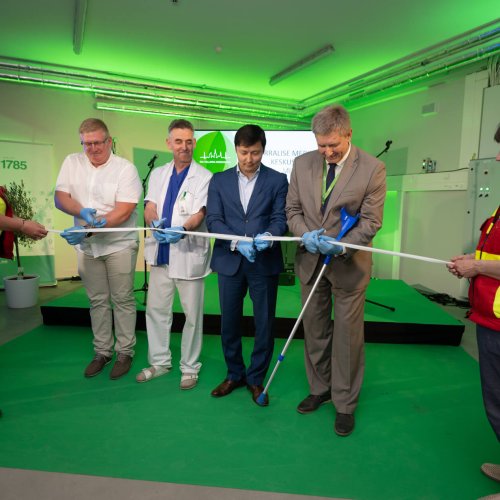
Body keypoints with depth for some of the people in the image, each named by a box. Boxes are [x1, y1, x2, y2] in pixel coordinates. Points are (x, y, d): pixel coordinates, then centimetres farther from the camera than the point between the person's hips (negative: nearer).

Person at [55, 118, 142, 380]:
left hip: (119, 245, -4)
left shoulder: (126, 168, -11)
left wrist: (87, 229, -24)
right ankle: (102, 352, 28)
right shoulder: (72, 163, 4)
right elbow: (60, 197, 1)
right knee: (97, 301, 13)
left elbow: (123, 211, -17)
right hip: (87, 247, 4)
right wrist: (82, 212, -21)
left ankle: (125, 352, 19)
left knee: (122, 300, 4)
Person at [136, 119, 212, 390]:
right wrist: (156, 222, -21)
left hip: (189, 254, -4)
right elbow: (149, 209, 3)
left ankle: (189, 367, 24)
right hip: (161, 253, 5)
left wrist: (181, 230, -33)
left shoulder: (204, 177, -4)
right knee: (155, 309, 13)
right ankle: (159, 361, 31)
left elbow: (199, 214, -13)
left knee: (192, 314, 6)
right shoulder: (158, 174, 11)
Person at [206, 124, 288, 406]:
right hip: (230, 262, 2)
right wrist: (237, 242, -18)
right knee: (229, 323, 12)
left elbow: (280, 219, -4)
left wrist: (268, 236, -26)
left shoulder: (278, 180, 3)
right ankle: (235, 374, 34)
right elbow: (213, 220, -2)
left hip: (265, 263, -1)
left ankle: (256, 378, 28)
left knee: (264, 324, 7)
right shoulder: (219, 180, 7)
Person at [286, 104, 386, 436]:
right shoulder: (302, 164, 0)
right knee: (314, 331, 15)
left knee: (348, 336, 7)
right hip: (310, 261, 4)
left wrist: (342, 246, -25)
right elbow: (293, 209, 6)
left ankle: (345, 404, 26)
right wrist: (305, 234, -13)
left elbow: (371, 221, -10)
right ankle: (320, 389, 37)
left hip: (348, 264, -3)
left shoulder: (373, 169, -11)